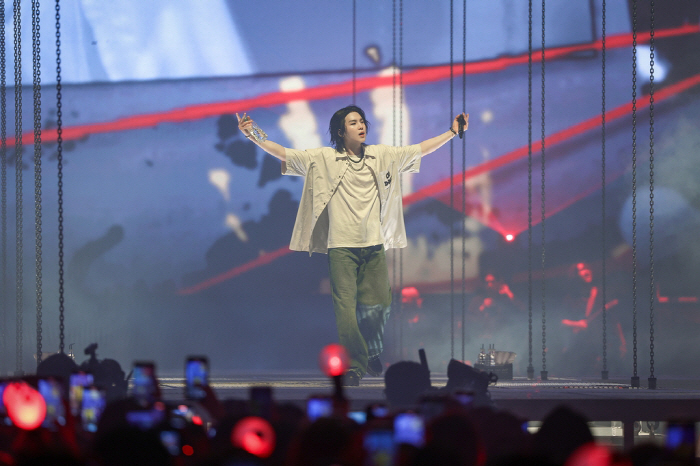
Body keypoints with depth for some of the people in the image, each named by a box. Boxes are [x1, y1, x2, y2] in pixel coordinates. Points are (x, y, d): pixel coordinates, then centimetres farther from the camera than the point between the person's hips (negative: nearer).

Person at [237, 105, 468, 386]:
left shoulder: (382, 156, 11)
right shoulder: (323, 158, 3)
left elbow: (420, 150, 17)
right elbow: (284, 154, 0)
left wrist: (452, 132, 16)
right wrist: (253, 137, -10)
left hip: (374, 245, 3)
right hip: (341, 246, -3)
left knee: (378, 305, 2)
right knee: (346, 308, -9)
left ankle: (372, 355, 27)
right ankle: (354, 366, 0)